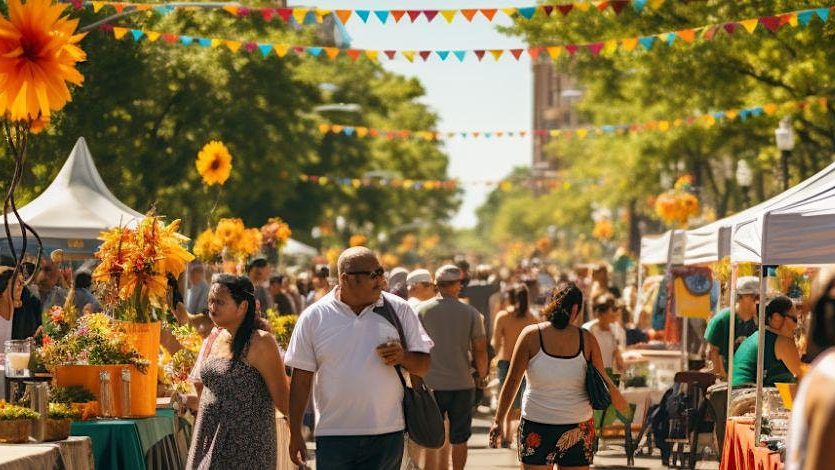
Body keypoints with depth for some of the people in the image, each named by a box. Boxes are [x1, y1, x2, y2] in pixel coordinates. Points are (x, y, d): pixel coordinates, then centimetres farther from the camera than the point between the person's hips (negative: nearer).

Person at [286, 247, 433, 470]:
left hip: (387, 434, 1)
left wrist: (403, 357, -15)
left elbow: (423, 364, 7)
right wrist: (295, 434, 2)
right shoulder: (314, 317, 1)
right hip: (333, 436, -1)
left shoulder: (398, 309, 4)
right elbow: (301, 379, 4)